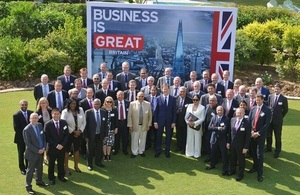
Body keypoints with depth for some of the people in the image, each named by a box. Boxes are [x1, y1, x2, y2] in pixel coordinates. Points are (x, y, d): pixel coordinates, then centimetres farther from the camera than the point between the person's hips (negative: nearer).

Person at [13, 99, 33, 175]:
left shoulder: (31, 113, -2)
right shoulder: (16, 115, -14)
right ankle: (22, 168, 27)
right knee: (21, 153, 12)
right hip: (21, 138, -3)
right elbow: (16, 128, -15)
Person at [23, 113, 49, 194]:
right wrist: (37, 151, -18)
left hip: (41, 151, 6)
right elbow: (28, 144, -18)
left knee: (39, 168, 20)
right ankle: (28, 186, 17)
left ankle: (39, 181, 39)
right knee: (30, 170, 5)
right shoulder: (27, 129, -19)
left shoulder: (40, 125, 0)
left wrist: (44, 148, -5)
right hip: (32, 153, -6)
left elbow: (44, 137, 8)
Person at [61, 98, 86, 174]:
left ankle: (76, 166, 30)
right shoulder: (65, 112, -11)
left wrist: (80, 130, -11)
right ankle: (66, 167, 18)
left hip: (78, 133, 4)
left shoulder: (80, 110, -1)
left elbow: (84, 122, 2)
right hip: (68, 134, -4)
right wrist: (73, 131, -15)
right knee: (67, 150, 6)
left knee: (77, 149, 15)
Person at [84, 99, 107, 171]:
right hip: (91, 135, -3)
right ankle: (90, 164, 26)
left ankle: (98, 162, 35)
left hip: (100, 135, 3)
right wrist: (86, 136, -10)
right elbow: (86, 124, -9)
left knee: (99, 149, 14)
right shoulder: (88, 112, -9)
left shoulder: (104, 112, 0)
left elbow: (105, 124, 5)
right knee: (90, 150, 10)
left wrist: (105, 134, 2)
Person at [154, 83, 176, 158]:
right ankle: (158, 151, 21)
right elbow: (156, 111, -2)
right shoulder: (158, 98, -3)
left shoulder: (173, 99, -1)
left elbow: (174, 111, 0)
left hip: (169, 121, 1)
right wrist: (155, 122, -6)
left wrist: (174, 122, -4)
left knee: (168, 137, 10)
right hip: (160, 120, -1)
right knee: (159, 136, 7)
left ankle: (167, 151, 23)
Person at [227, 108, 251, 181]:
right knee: (232, 158, 22)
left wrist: (246, 147, -14)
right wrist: (228, 142, 7)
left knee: (241, 160, 12)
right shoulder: (232, 120, -3)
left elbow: (248, 136, -15)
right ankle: (232, 170, 44)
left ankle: (240, 174, 30)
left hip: (241, 146, -5)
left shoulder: (247, 123, -19)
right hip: (232, 144, 5)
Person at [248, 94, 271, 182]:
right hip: (252, 134, 5)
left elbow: (267, 124, -12)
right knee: (253, 152, 14)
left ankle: (260, 173, 0)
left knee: (259, 154, -6)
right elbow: (249, 121, 6)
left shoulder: (267, 110, -7)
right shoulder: (253, 109, 6)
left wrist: (258, 133, -15)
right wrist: (251, 131, -6)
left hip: (260, 135, -4)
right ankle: (255, 166, 33)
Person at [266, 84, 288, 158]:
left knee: (278, 136, 3)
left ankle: (277, 151, 16)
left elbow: (286, 109, 1)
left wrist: (280, 116, 4)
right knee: (268, 135, 14)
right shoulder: (270, 97, 1)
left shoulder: (284, 99, -8)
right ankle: (268, 148, 31)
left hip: (278, 120, -3)